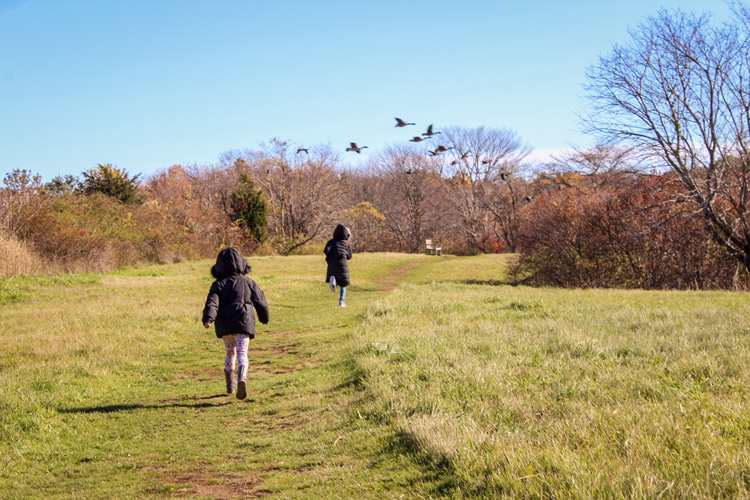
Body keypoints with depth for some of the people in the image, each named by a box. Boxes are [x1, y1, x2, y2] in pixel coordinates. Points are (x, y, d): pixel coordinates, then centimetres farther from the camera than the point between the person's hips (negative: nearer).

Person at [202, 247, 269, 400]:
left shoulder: (218, 284, 5)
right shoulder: (248, 282, 7)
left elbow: (212, 303, -11)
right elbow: (261, 302, 13)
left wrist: (208, 319, -23)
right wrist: (264, 317, 30)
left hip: (225, 325, 2)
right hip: (243, 323, -2)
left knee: (230, 353, 21)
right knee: (242, 354, -7)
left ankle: (230, 384, 26)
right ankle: (242, 379, -32)